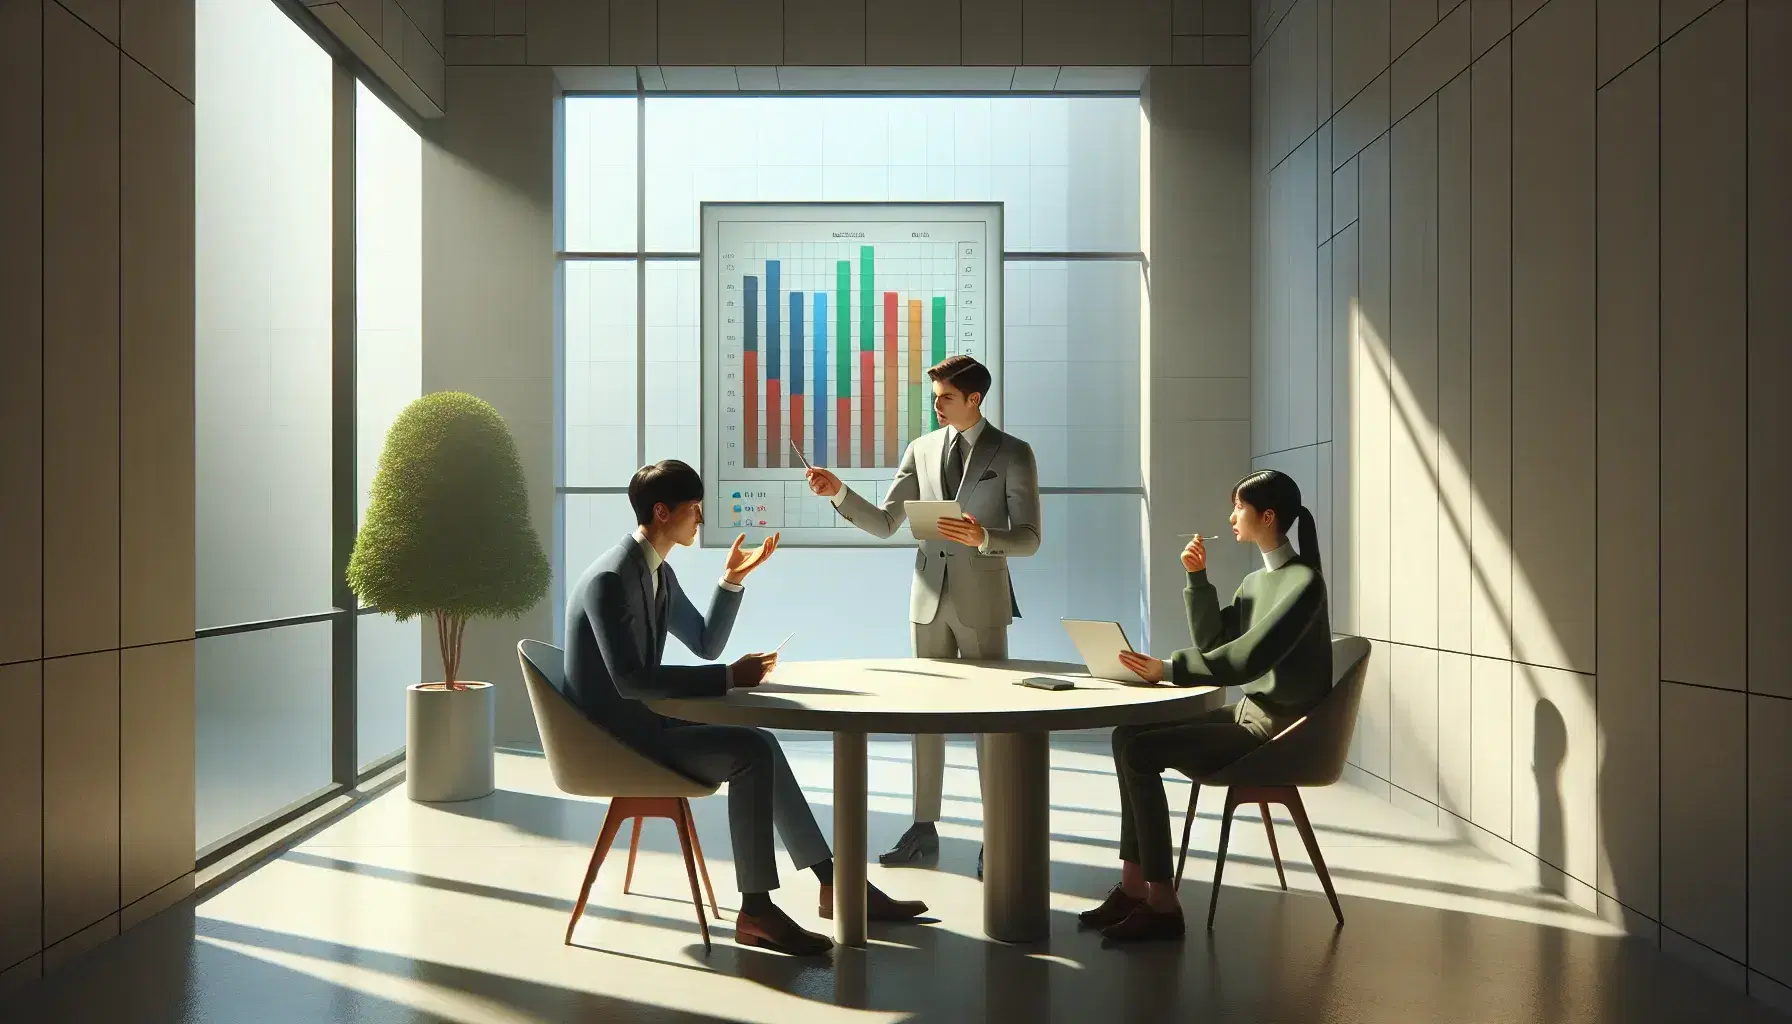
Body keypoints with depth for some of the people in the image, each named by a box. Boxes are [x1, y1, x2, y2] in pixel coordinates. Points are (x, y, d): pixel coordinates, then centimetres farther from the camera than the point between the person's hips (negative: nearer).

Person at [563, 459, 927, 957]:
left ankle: (834, 884, 14)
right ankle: (755, 911, -14)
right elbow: (629, 680, -29)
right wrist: (727, 678, -27)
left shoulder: (658, 573, 10)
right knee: (752, 754, -21)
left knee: (760, 745, 10)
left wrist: (732, 580, 6)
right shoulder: (608, 579, -21)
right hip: (613, 735, -10)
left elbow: (706, 643, 18)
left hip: (642, 721, 10)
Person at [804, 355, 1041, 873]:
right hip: (929, 597, 4)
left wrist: (983, 536, -26)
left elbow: (1028, 538, -7)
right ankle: (924, 828, 18)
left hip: (982, 600, -4)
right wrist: (839, 492, -8)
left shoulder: (1012, 453, -3)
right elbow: (883, 524, 7)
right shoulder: (921, 450, 9)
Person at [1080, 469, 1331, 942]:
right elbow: (1212, 644, 14)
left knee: (1140, 752, -19)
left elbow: (1247, 658, -24)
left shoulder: (1303, 582, -15)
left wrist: (1167, 669, -26)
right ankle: (1134, 884, -2)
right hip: (1248, 712, 9)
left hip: (1278, 730, -9)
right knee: (1127, 734, -1)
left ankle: (1162, 905, -14)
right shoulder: (1255, 582, 14)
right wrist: (1198, 579, 4)